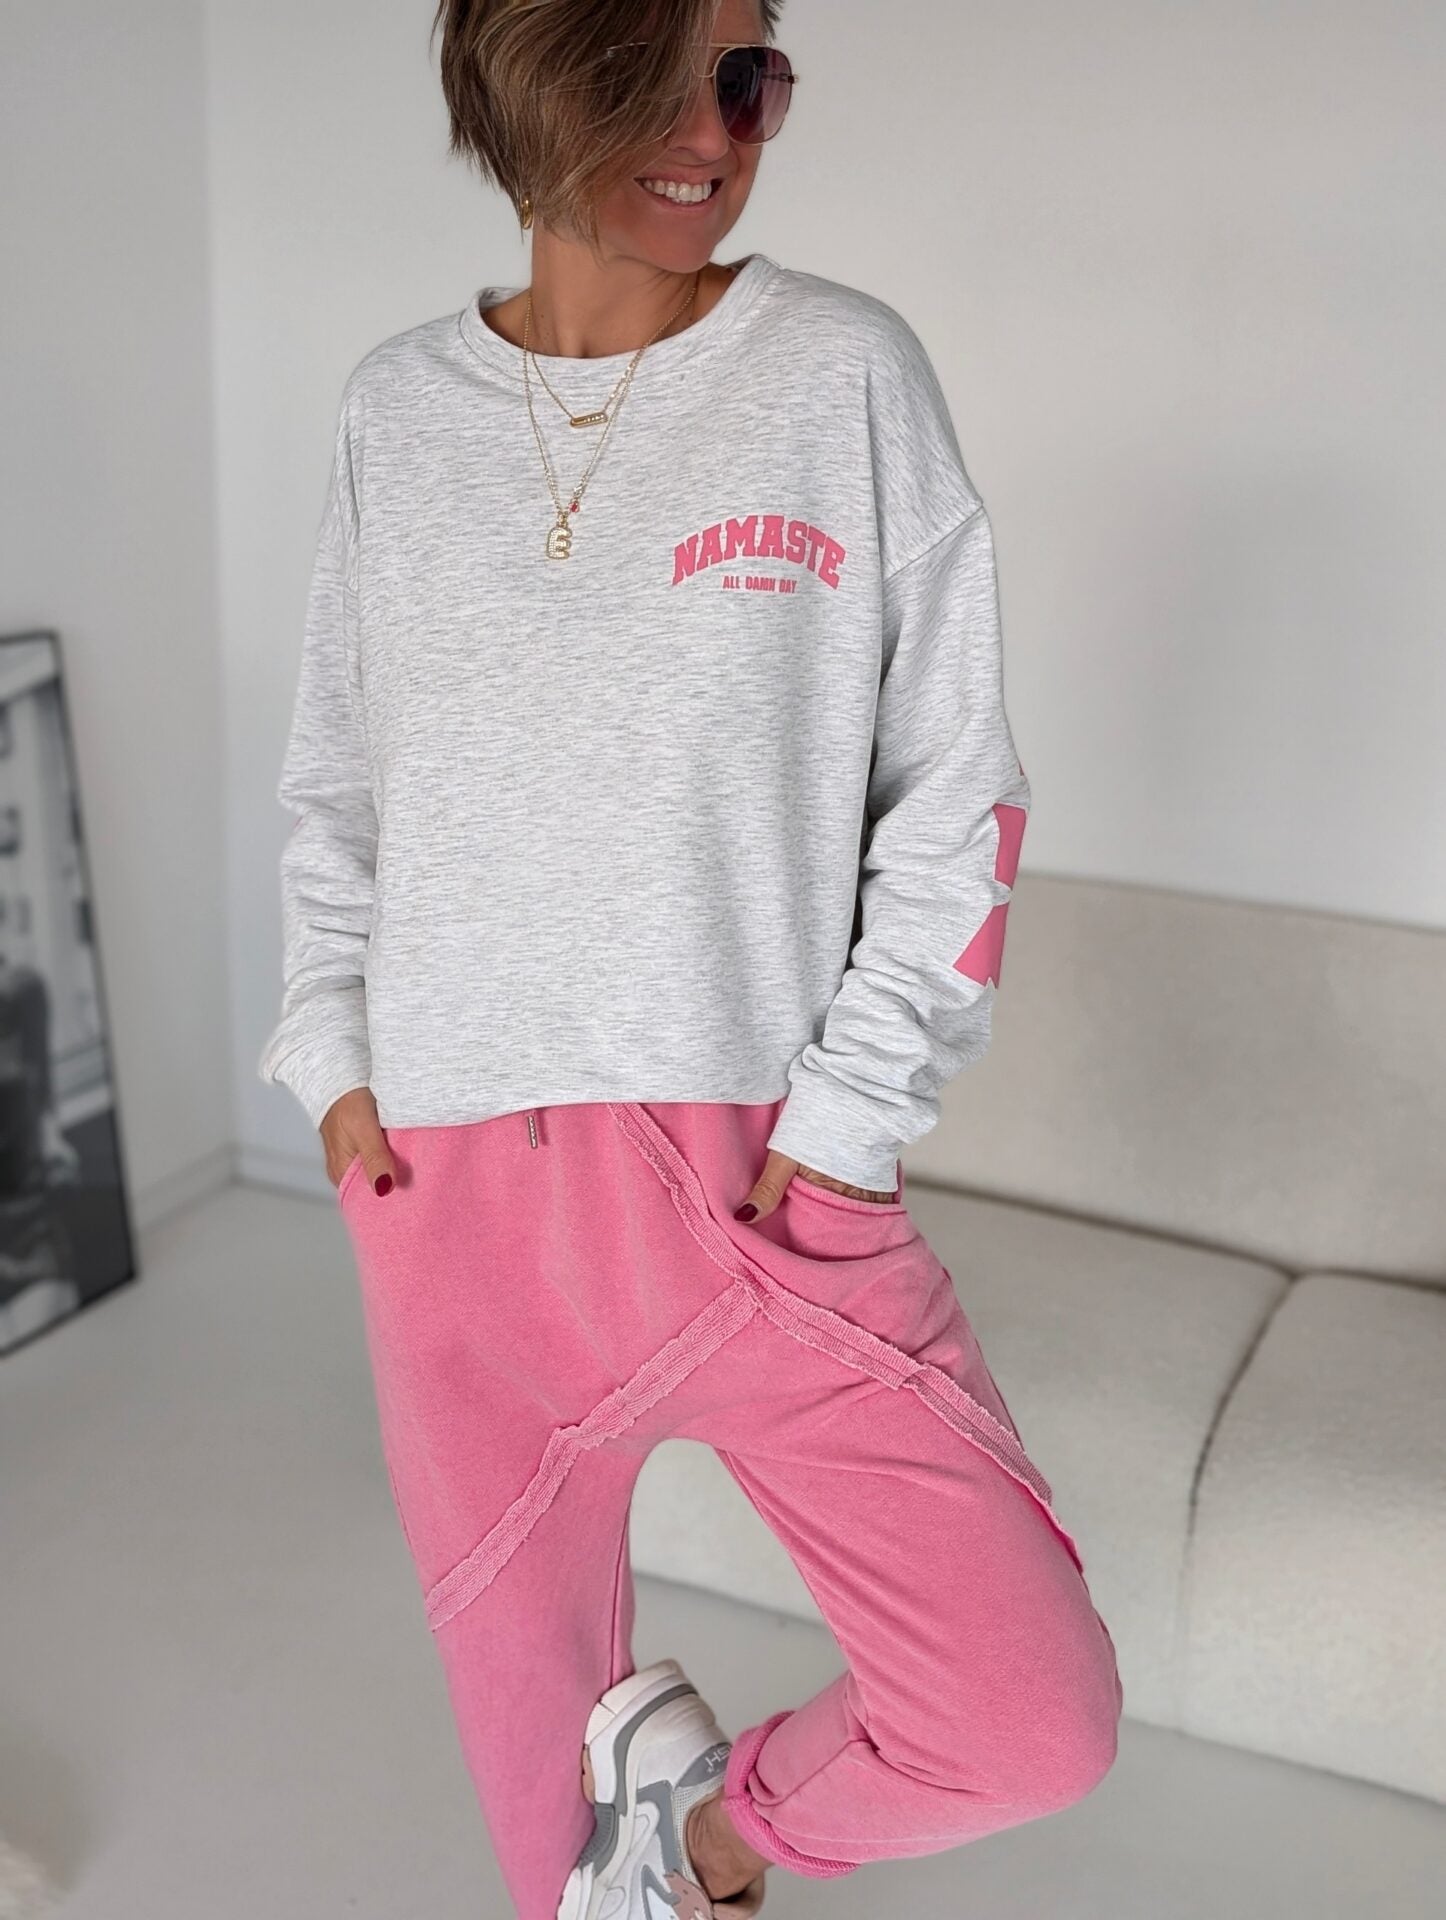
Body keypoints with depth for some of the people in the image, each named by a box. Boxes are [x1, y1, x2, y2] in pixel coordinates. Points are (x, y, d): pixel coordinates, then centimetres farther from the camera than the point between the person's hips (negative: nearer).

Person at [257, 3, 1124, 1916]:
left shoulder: (844, 368, -2)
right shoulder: (396, 409, 6)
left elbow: (958, 794, -1)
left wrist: (847, 1115, -7)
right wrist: (333, 1048, 4)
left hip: (766, 1169, -2)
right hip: (450, 1181, 2)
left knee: (1034, 1720, -8)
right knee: (524, 1661, 16)